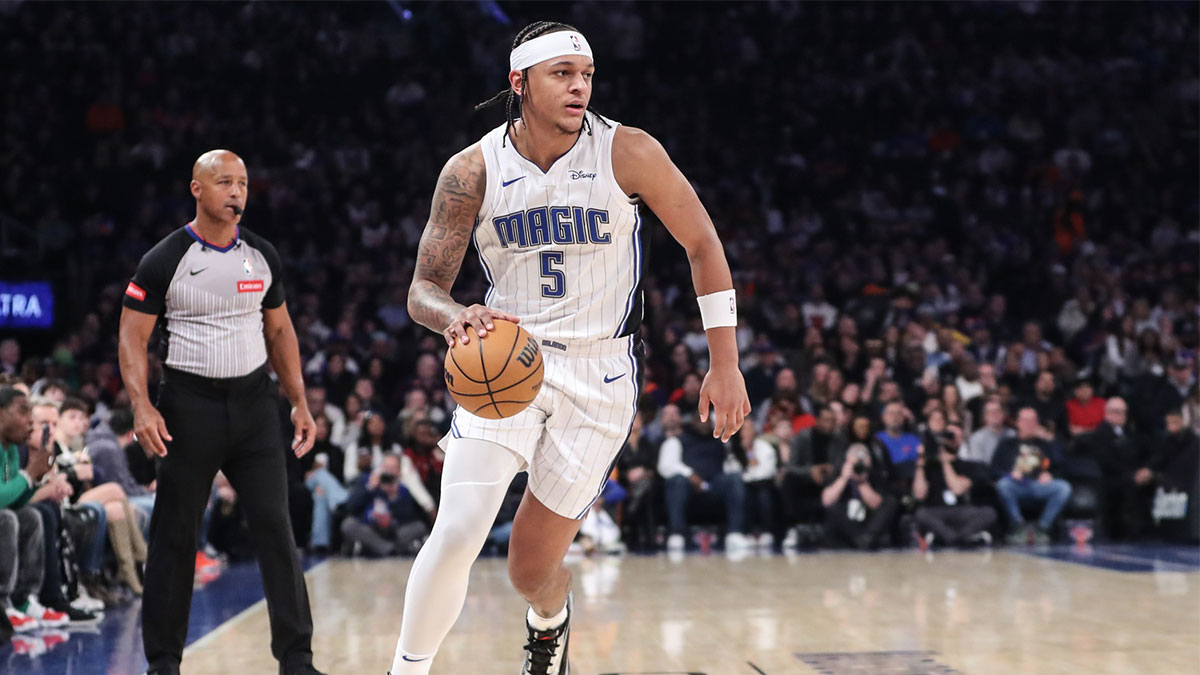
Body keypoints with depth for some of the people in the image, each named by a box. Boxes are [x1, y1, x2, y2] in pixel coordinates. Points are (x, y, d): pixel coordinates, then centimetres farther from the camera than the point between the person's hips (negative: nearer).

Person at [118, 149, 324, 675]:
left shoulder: (262, 256, 7)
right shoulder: (165, 260, -5)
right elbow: (133, 338, -4)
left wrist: (300, 404, 10)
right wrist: (141, 406, -18)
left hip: (253, 400, 3)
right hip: (189, 404, -3)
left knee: (276, 528, -3)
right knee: (174, 536, 4)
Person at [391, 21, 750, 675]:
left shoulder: (628, 153, -12)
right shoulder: (474, 170, -8)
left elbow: (703, 244, -2)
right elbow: (423, 290, -4)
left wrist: (725, 364, -5)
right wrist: (455, 318, -29)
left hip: (598, 375, -1)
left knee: (532, 569, 5)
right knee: (456, 535, -19)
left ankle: (550, 621, 43)